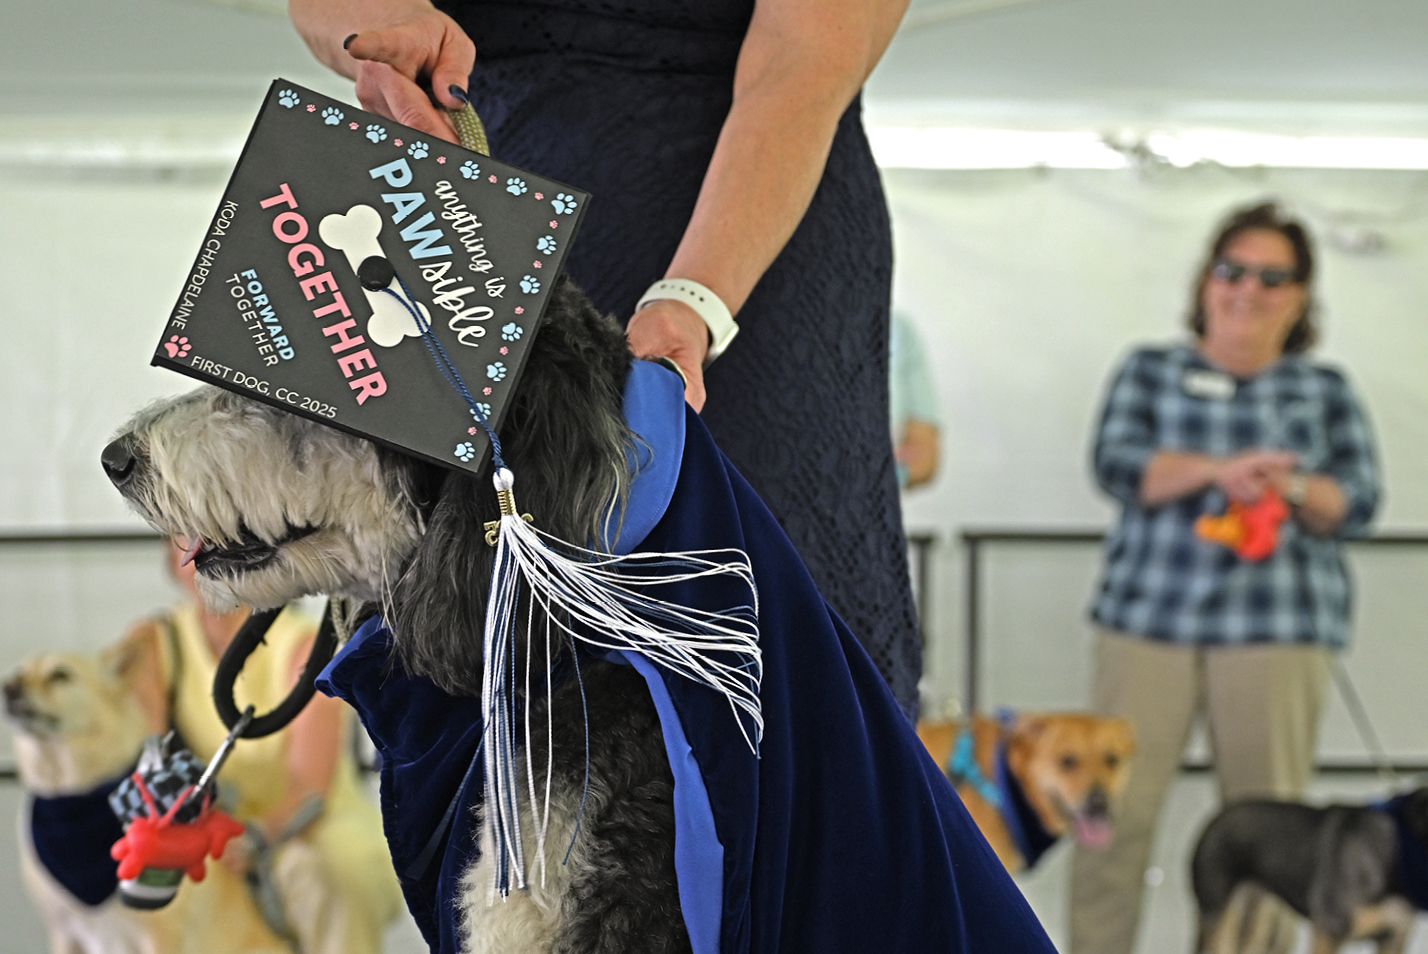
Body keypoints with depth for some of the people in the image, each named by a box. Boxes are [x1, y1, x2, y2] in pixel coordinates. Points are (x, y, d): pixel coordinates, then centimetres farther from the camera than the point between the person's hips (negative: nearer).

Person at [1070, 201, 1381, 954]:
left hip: (1277, 626, 0)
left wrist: (1293, 489, -18)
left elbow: (1358, 500, 4)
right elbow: (1116, 463, -3)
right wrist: (1218, 470, -19)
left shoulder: (1325, 391, 15)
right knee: (1115, 809, -6)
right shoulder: (1149, 372, 13)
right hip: (1148, 614, 0)